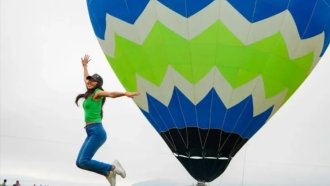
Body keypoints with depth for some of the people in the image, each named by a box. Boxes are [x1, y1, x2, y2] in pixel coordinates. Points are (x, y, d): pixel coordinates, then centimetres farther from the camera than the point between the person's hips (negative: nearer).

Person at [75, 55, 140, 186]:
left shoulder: (97, 93, -3)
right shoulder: (90, 93, 18)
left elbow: (111, 94, -24)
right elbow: (86, 79, 38)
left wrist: (125, 94, -41)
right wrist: (85, 66, 52)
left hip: (97, 131, -9)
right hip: (91, 132, 9)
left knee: (83, 162, -17)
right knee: (79, 162, 2)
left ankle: (111, 168, -5)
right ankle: (108, 173, 5)